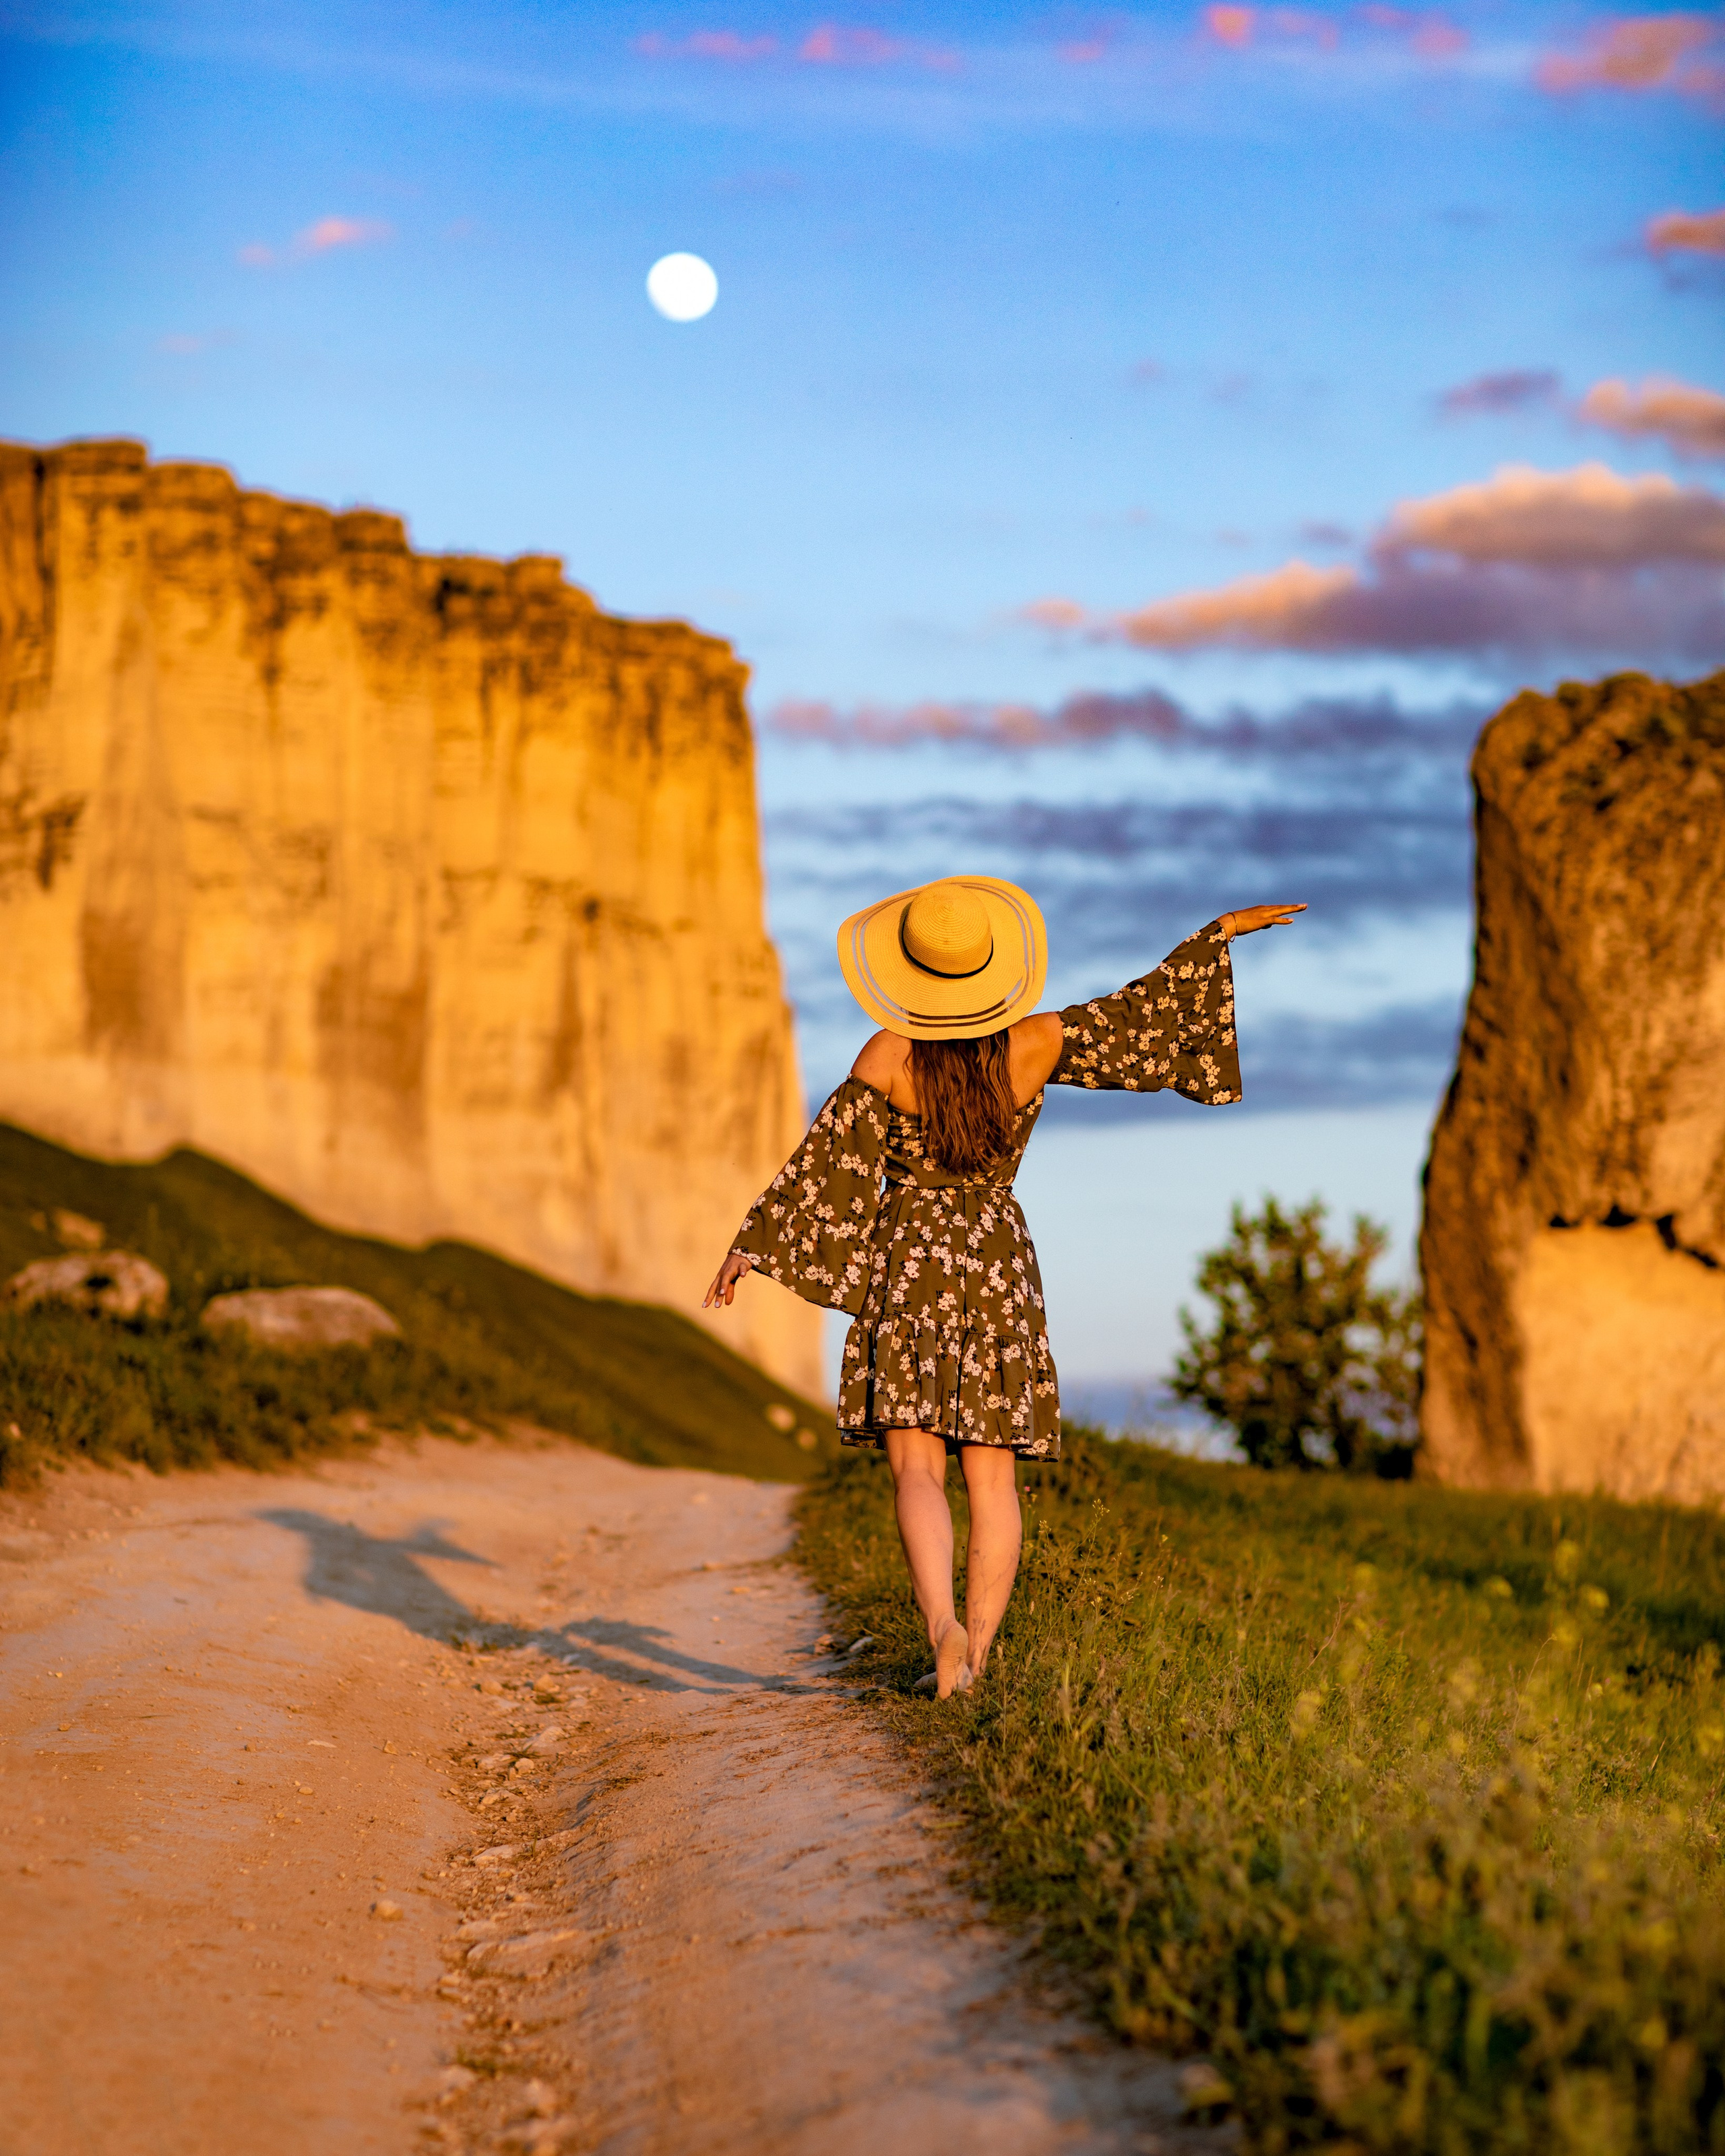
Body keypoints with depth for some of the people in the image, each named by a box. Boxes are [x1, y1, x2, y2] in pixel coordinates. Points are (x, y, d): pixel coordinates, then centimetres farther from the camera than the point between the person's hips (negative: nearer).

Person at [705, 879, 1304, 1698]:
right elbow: (1140, 1013, 7)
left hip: (910, 1260, -3)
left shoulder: (889, 1055, -11)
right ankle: (975, 1661, 5)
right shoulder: (1039, 1045, -4)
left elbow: (830, 1159, -10)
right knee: (992, 1476, 7)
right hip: (1001, 1261, 3)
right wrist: (1220, 934, 19)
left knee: (916, 1468, -6)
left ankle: (942, 1623, -29)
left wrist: (755, 1241, -3)